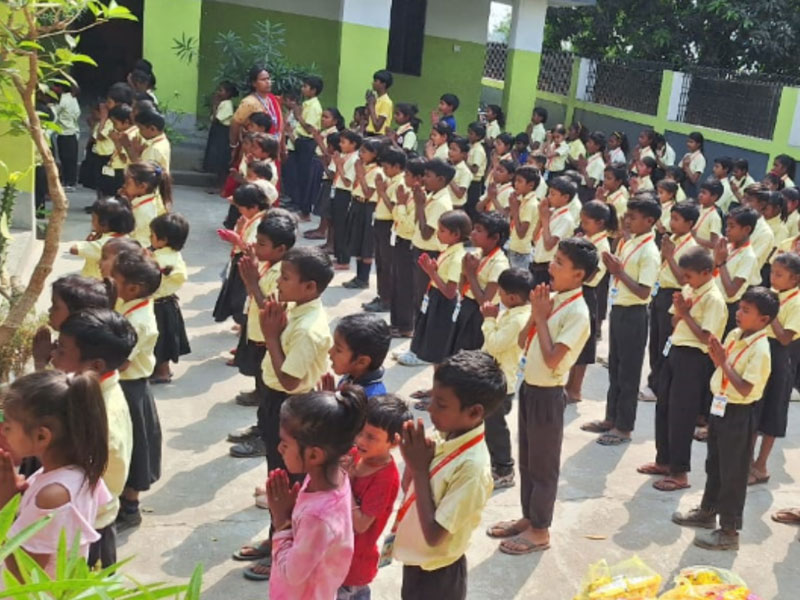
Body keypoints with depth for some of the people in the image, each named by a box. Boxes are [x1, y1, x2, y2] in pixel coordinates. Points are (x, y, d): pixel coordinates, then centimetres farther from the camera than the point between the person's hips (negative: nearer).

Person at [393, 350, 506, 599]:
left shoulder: (472, 467, -31)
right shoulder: (442, 436, -8)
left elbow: (434, 535, -28)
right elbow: (409, 489, 4)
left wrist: (420, 469, -26)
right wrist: (413, 461, -16)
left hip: (437, 574, -7)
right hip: (416, 561, 7)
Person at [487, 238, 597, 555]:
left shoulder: (577, 313, -19)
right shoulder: (552, 300, 6)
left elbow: (552, 358, -25)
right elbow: (522, 343, 8)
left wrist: (541, 318, -17)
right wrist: (535, 313, -6)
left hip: (548, 393, -8)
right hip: (530, 387, 8)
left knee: (543, 465, 5)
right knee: (527, 459, 19)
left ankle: (539, 530, 19)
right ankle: (528, 517, 34)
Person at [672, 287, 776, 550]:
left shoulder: (760, 350, -22)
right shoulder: (733, 335, 3)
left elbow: (745, 389, -25)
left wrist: (723, 361, -25)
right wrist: (716, 356, -9)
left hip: (739, 413, -9)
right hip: (720, 407, 9)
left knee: (733, 474, 2)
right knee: (714, 465, 22)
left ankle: (729, 531, 13)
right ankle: (708, 511, 40)